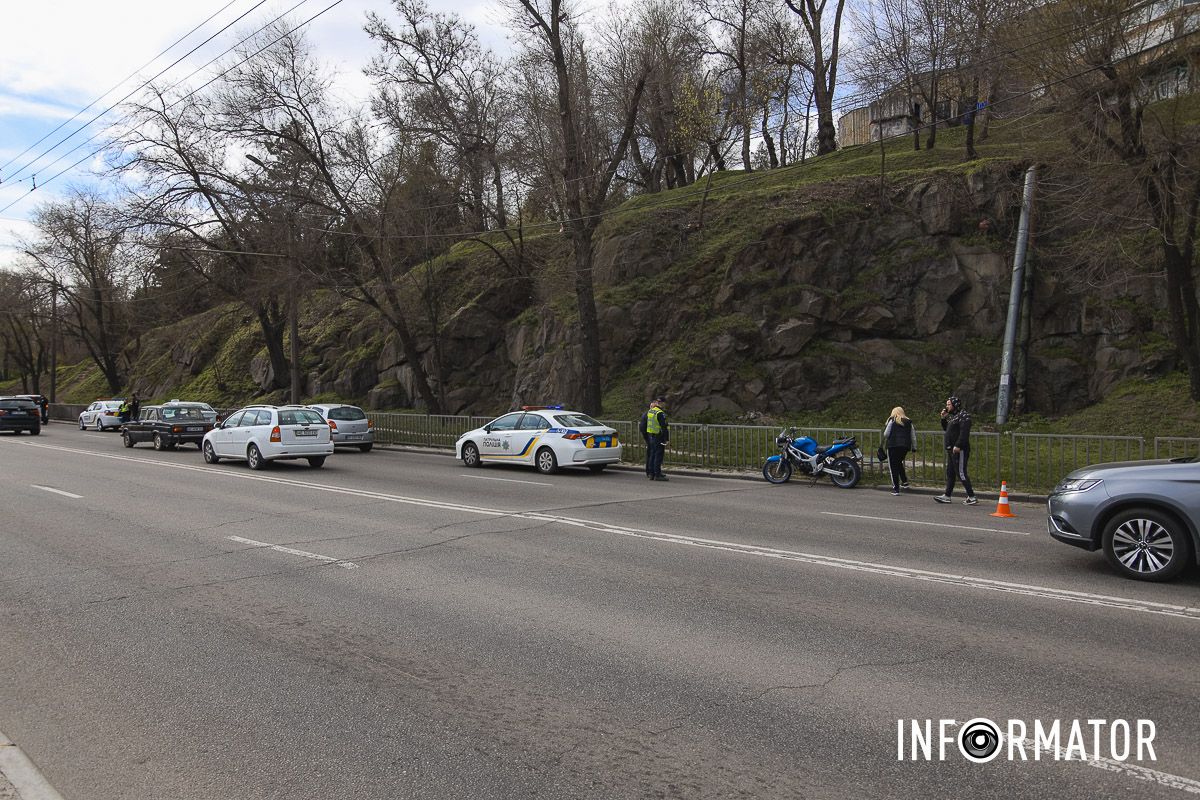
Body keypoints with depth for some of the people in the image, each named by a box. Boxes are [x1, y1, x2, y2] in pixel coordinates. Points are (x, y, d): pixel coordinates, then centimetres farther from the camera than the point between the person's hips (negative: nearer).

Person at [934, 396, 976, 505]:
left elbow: (964, 432, -22)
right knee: (950, 473, 14)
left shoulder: (963, 416, -12)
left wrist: (958, 445, -28)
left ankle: (972, 497, -7)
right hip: (951, 449, 10)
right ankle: (947, 496, 20)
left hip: (959, 450, -10)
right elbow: (946, 429, 26)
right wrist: (944, 418, 11)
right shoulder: (953, 416, 17)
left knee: (961, 473, -10)